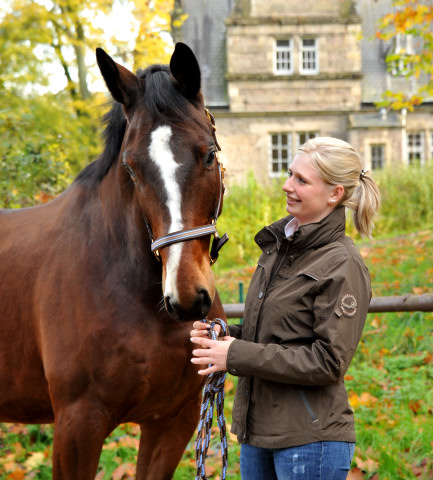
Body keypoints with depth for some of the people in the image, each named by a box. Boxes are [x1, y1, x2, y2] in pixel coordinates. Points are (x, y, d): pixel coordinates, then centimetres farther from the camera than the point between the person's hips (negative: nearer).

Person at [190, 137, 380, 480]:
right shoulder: (278, 246, 10)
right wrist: (224, 335, 0)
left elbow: (329, 362, -19)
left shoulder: (343, 266, -15)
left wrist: (238, 356, -19)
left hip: (311, 439, -8)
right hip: (258, 430, 8)